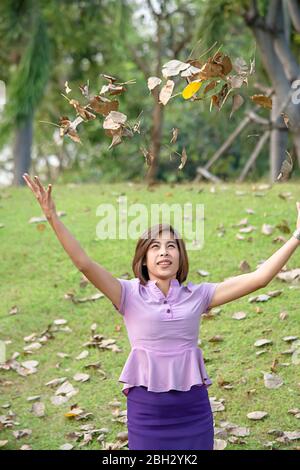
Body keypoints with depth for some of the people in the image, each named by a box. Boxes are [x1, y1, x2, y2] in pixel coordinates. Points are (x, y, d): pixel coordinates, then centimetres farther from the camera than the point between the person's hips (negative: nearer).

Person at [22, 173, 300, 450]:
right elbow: (85, 264, -14)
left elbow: (258, 278, -1)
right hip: (146, 408, -2)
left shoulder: (198, 295, 3)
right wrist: (53, 218, -24)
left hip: (194, 408, 2)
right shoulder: (130, 294, -2)